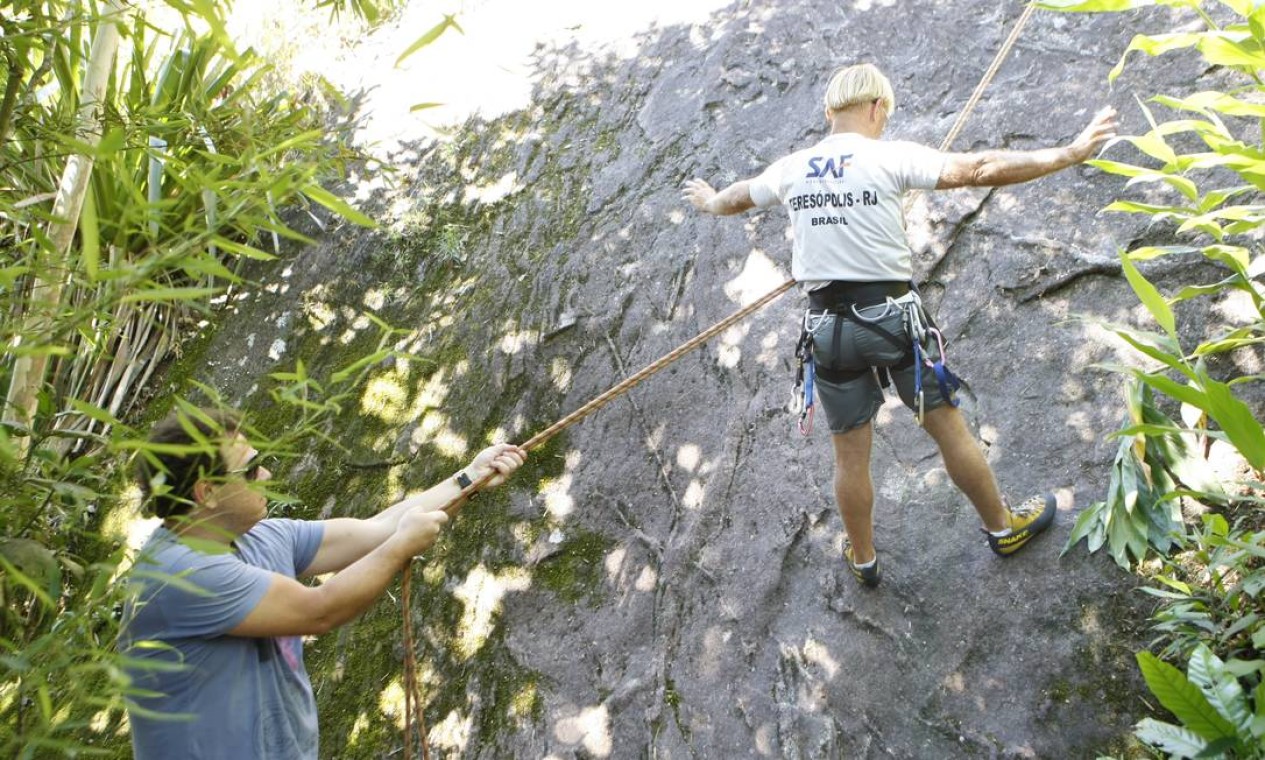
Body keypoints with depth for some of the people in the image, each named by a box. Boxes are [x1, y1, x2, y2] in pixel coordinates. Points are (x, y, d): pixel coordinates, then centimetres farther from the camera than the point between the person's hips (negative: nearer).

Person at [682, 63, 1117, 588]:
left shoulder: (791, 169, 6)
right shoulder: (890, 156, -7)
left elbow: (739, 196, 26)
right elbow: (978, 170, -14)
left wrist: (708, 203, 48)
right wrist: (1069, 155, -10)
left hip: (828, 324, 3)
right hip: (892, 317, -3)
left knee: (850, 454, 14)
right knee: (948, 426, 14)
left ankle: (863, 559, 32)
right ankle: (1003, 528, 33)